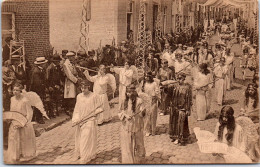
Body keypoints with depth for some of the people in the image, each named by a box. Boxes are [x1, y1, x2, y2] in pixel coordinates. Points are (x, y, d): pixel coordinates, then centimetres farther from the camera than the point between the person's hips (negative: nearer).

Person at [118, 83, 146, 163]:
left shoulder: (139, 101, -12)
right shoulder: (125, 101, 1)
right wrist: (125, 115, -13)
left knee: (136, 144, 11)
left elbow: (142, 113, -13)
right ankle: (128, 160, 22)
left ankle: (137, 159, 30)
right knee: (127, 144, 9)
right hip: (126, 126, 3)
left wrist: (142, 111, -36)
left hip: (136, 126, -3)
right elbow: (121, 112, 7)